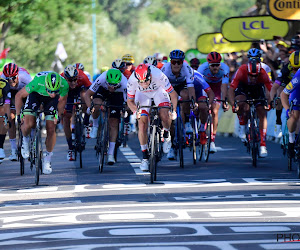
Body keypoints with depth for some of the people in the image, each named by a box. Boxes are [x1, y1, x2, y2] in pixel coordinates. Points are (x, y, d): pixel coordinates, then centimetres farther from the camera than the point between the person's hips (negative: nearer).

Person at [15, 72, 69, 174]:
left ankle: (47, 159, 11)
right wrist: (19, 114, -18)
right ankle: (25, 140, 12)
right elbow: (19, 96, -22)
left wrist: (59, 115, -10)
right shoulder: (37, 82, -41)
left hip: (50, 101, 1)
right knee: (28, 124, -22)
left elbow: (62, 100, -10)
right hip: (36, 94, -1)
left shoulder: (64, 85, -36)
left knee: (51, 129, -7)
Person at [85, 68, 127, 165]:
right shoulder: (101, 79, -39)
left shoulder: (124, 85, -40)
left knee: (114, 123, -7)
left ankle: (111, 154, -1)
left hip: (117, 95, 0)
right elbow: (88, 94, -31)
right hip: (102, 90, 0)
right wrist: (89, 107, -45)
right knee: (97, 105, -33)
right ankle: (95, 126, -2)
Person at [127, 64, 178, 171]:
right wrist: (136, 110, -38)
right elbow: (130, 101, -17)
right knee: (142, 122, -14)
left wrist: (173, 111, -41)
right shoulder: (132, 80, -34)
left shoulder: (159, 76, -39)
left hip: (158, 91, -1)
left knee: (165, 115, -26)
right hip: (142, 94, 1)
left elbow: (173, 94, -27)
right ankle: (145, 157, -4)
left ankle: (166, 135, 8)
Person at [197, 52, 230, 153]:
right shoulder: (202, 68, -35)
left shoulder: (224, 69, -34)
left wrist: (223, 101, -49)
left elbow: (224, 86, -39)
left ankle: (212, 141, -8)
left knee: (214, 112, -12)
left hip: (217, 85, 0)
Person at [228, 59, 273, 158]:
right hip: (242, 86, -1)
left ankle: (263, 145, -8)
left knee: (262, 114, -12)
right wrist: (233, 104, -52)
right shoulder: (241, 71, -37)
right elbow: (231, 89, -38)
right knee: (240, 104, -33)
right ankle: (242, 127, -5)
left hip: (257, 88, 1)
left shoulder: (263, 74, -35)